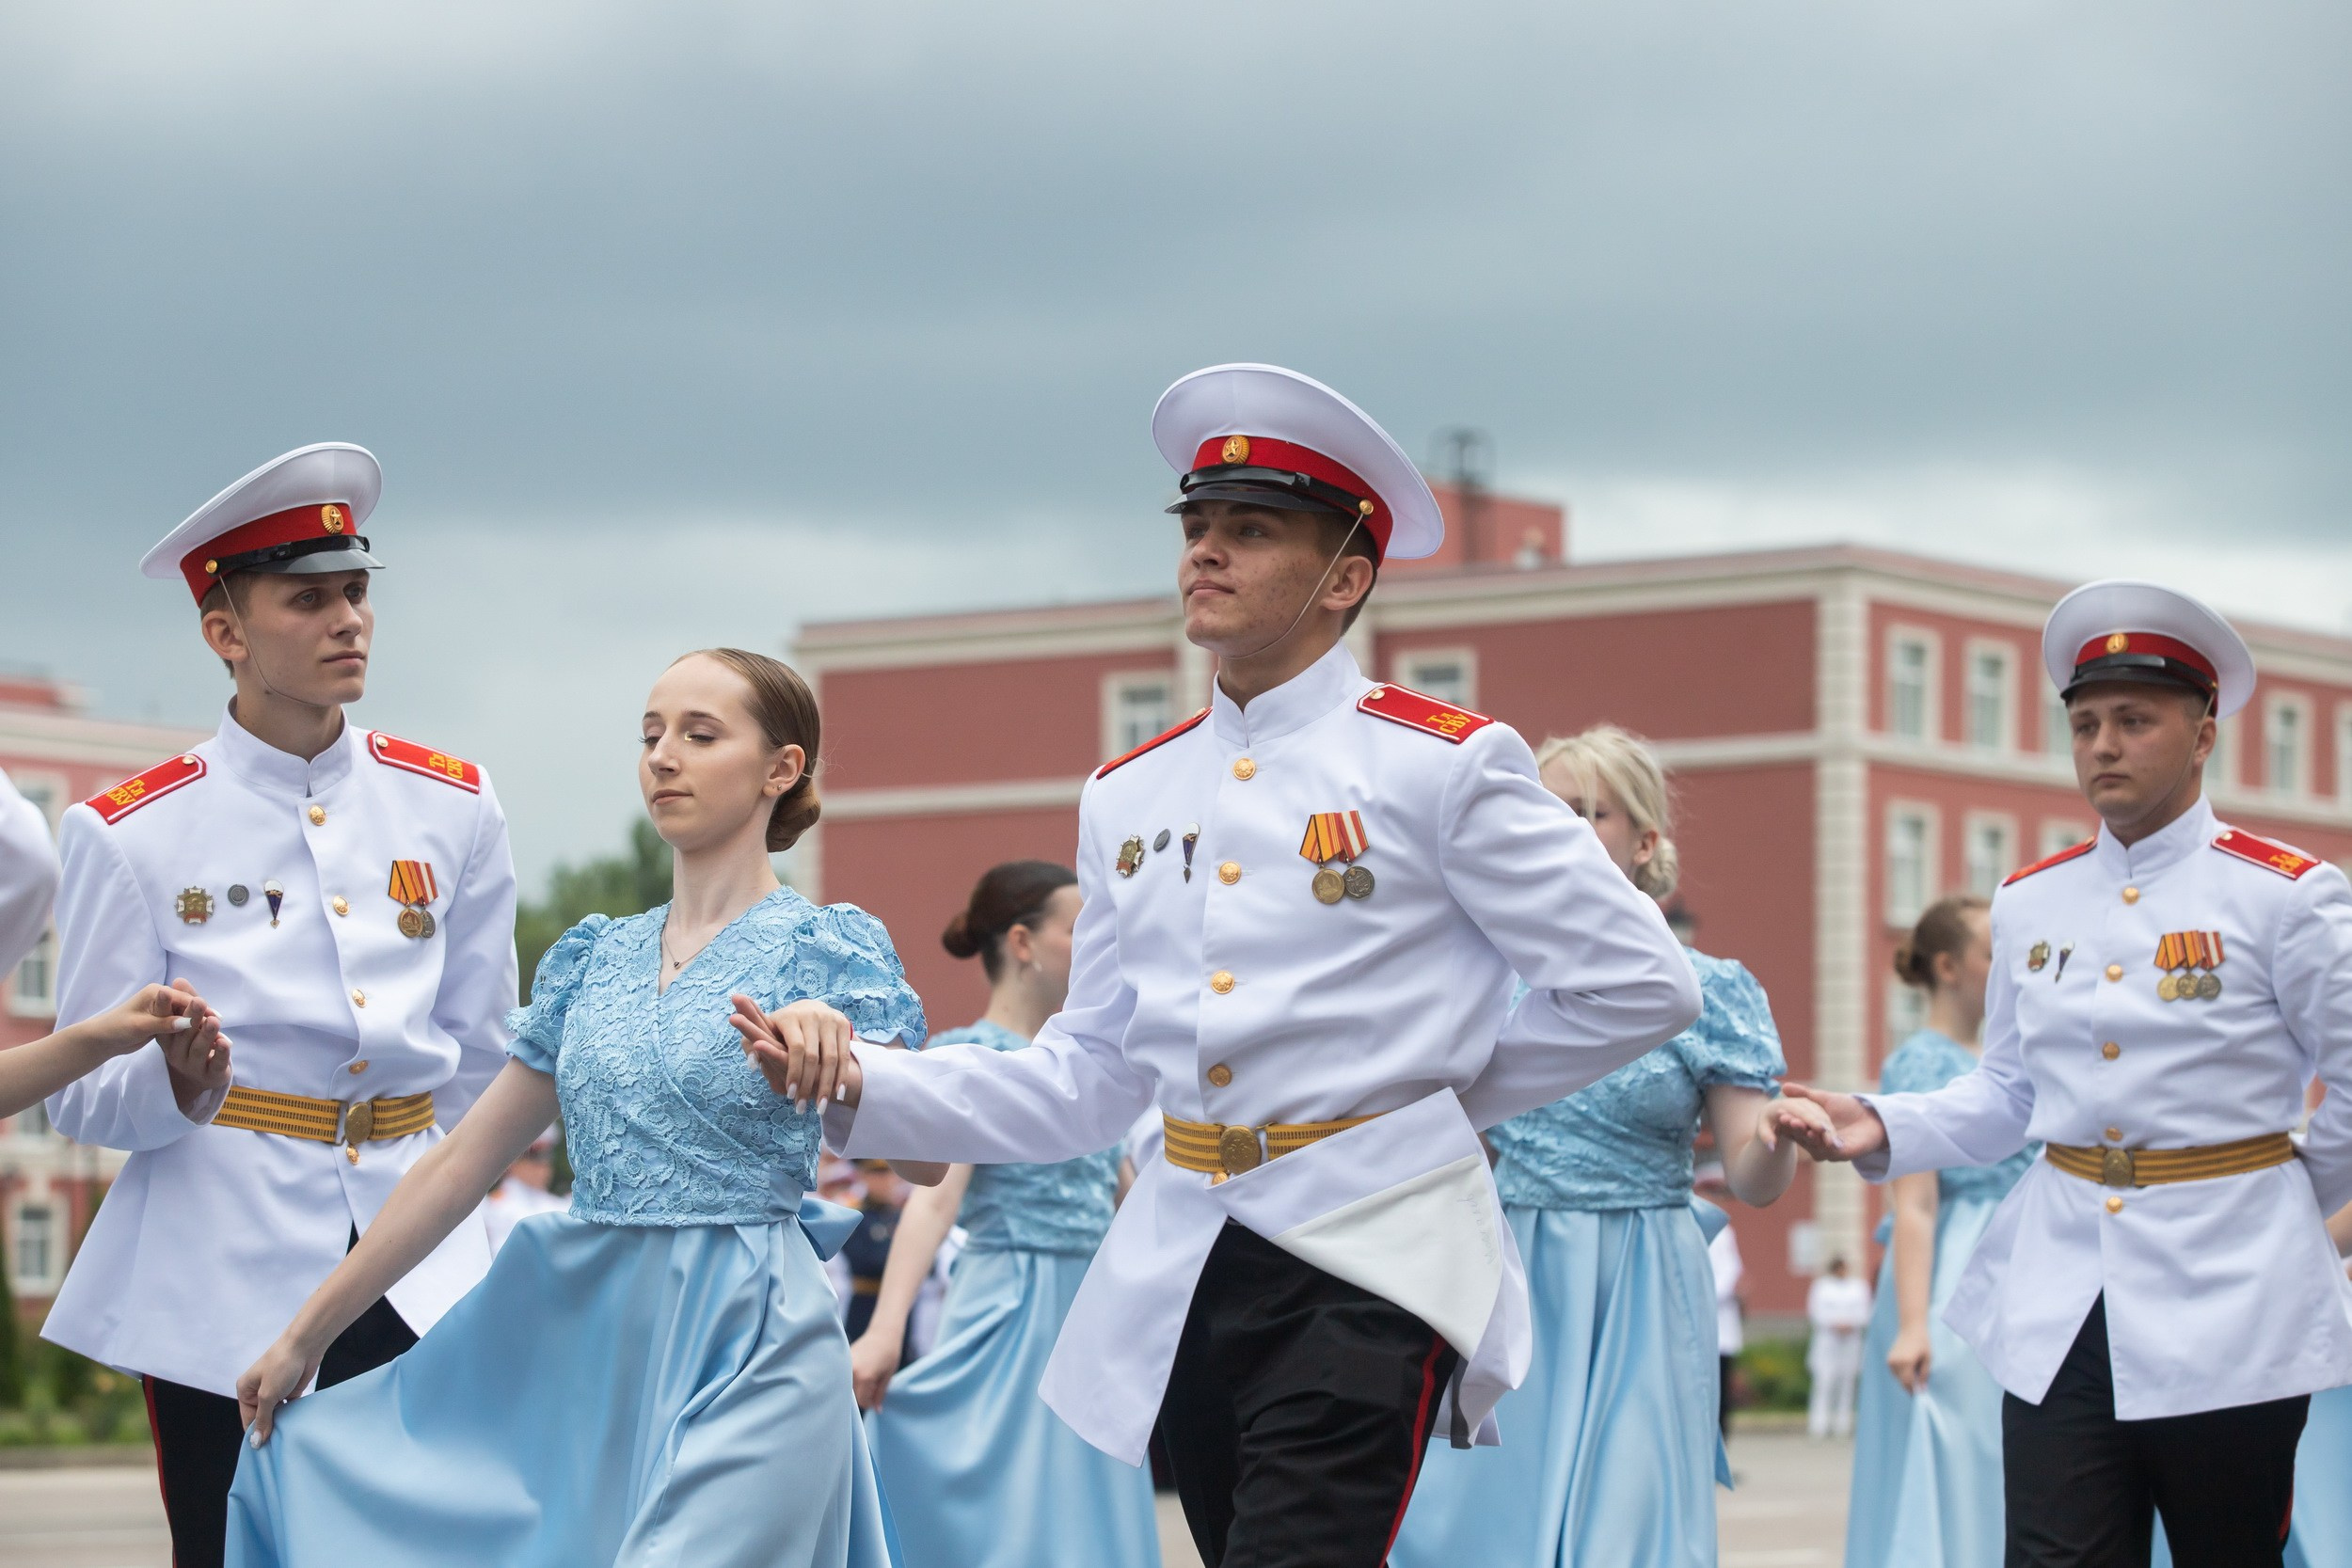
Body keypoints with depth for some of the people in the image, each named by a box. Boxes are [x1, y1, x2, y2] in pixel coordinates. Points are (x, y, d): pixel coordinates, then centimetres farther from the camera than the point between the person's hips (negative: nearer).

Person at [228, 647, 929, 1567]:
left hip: (747, 1353, -6)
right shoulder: (593, 958, 13)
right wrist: (304, 1337, 15)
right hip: (586, 1347, 6)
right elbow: (461, 1164, 16)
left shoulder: (823, 948, -2)